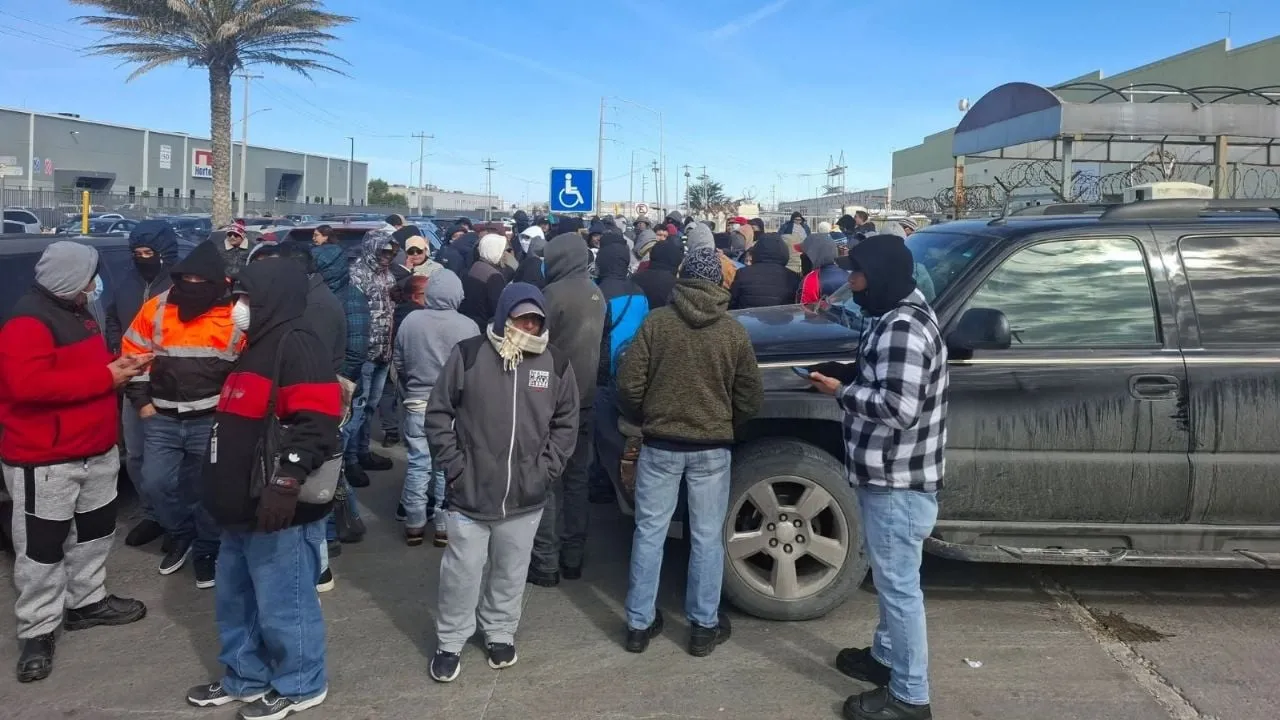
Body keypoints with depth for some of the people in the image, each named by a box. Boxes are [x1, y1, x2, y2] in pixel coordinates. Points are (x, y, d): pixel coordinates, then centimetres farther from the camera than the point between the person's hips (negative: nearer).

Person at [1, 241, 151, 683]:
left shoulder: (77, 313, 11)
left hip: (96, 450, 10)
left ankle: (86, 602, 37)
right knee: (42, 548, 1)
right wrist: (106, 377, -27)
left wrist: (122, 366, 2)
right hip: (44, 460, -10)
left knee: (96, 530, 21)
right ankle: (37, 633, 13)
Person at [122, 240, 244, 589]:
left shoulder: (237, 316, -7)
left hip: (212, 421, -3)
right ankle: (181, 535, 29)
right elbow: (134, 354, 8)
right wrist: (141, 401, 4)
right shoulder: (156, 308, 0)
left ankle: (207, 550, 25)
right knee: (155, 483, 3)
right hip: (163, 419, 3)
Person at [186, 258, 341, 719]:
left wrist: (285, 481, -34)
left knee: (282, 603, 2)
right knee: (235, 598, 21)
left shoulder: (297, 345, -16)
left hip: (280, 510, -11)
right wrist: (225, 491, 28)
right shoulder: (259, 346, 18)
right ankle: (246, 677, 37)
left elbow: (315, 424, -27)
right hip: (246, 506, 11)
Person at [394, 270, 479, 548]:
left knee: (418, 464, 10)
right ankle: (445, 526, 14)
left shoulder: (410, 321, -6)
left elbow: (399, 364, 5)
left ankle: (414, 525, 16)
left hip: (417, 404, 2)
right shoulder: (468, 326, -12)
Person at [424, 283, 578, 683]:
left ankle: (500, 633, 37)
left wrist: (545, 468, -1)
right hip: (471, 492, -2)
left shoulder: (556, 364, 0)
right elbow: (438, 414, -2)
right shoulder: (468, 354, -8)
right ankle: (450, 642, 27)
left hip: (527, 497, 2)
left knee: (510, 572, 16)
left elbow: (566, 423, 9)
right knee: (462, 572, 7)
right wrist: (455, 467, -7)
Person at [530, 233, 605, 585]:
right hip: (585, 399, 7)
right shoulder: (595, 293, 8)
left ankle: (545, 563, 3)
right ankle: (572, 557, 22)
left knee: (547, 481, -1)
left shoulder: (555, 293, -16)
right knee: (576, 479, 14)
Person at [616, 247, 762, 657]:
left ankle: (639, 623, 17)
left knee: (649, 532, 10)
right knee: (707, 537, 10)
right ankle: (704, 626, 18)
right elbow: (750, 397, 0)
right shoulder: (734, 331, -5)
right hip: (712, 448, 0)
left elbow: (628, 385, -8)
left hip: (660, 444, 0)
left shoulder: (656, 322, -8)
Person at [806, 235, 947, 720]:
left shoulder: (903, 326, -22)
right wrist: (848, 376, 4)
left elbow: (899, 407, -28)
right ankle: (886, 656, 40)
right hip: (890, 475, 11)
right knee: (890, 581, 24)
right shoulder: (895, 316, 12)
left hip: (898, 483, -11)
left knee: (899, 586, 0)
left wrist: (841, 391, -17)